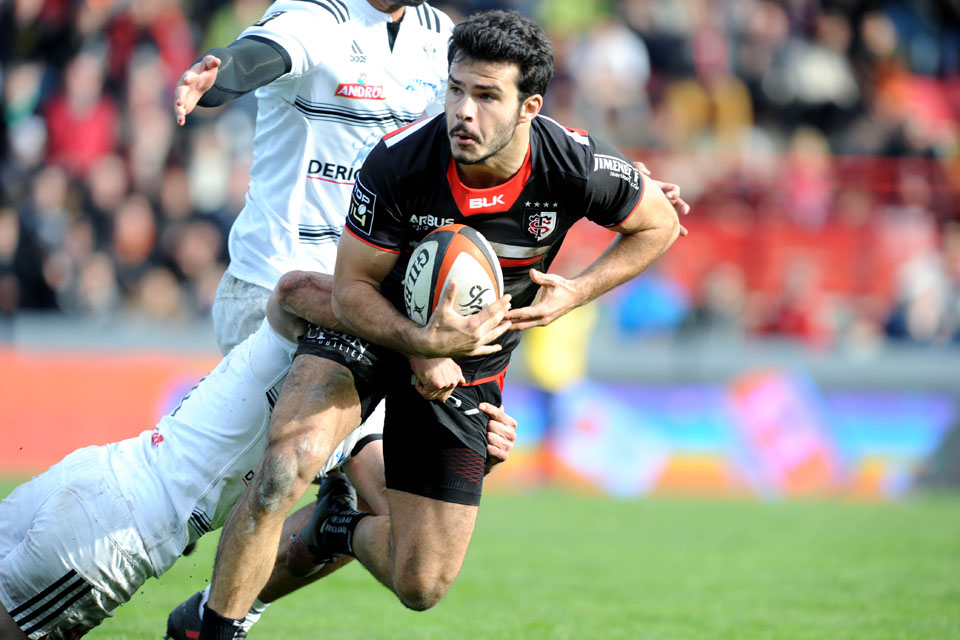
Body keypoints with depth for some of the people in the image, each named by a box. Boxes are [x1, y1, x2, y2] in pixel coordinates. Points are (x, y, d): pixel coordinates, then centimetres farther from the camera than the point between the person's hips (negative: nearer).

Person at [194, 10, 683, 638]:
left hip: (472, 360, 2)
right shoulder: (398, 163, -28)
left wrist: (576, 292, -16)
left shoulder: (578, 167, -25)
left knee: (422, 587, 1)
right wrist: (422, 341, -37)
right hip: (378, 329, -2)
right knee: (286, 467, -32)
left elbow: (659, 224, -3)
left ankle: (340, 531, 35)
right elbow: (352, 289, -18)